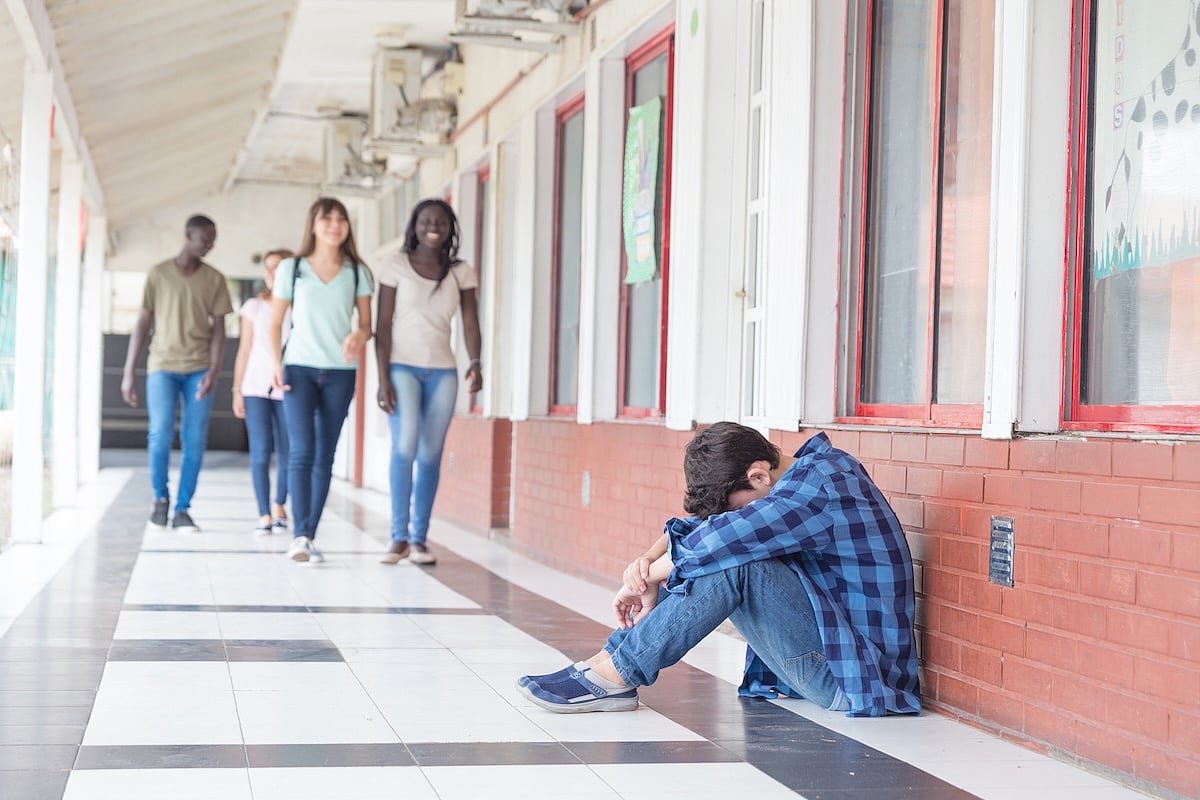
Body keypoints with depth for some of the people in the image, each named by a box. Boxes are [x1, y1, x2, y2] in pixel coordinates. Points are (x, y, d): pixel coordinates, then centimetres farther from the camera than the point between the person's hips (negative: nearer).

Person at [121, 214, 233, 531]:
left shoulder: (214, 279, 7)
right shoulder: (158, 274, 5)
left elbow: (218, 328, 4)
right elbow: (143, 323, 6)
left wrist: (213, 370, -10)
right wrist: (128, 373, 2)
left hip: (199, 368, 1)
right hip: (162, 366, -1)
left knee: (195, 440, -4)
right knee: (161, 433, -14)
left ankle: (182, 509, 4)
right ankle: (160, 496, 9)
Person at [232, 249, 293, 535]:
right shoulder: (253, 307, 7)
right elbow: (244, 351, 9)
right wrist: (236, 391, 5)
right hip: (256, 388, 1)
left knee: (286, 454, 1)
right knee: (260, 452, -7)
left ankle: (279, 505, 25)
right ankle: (264, 514, -2)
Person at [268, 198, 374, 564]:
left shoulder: (357, 273, 7)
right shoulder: (291, 268, 4)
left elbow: (366, 323, 7)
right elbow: (275, 323, 8)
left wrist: (358, 336, -16)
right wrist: (277, 365, -4)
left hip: (340, 373, 2)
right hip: (299, 369, -2)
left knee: (324, 458, 4)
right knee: (302, 451, -14)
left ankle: (309, 538, 9)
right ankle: (299, 535, -19)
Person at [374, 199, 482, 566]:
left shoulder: (461, 272, 8)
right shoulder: (396, 266, 0)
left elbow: (470, 320, -1)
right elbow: (383, 325, -2)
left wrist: (475, 362, -20)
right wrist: (382, 378, -10)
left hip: (442, 371, 3)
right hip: (402, 366, -3)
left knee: (430, 455, 1)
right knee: (405, 446, -18)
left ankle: (419, 539, 8)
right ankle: (399, 536, -11)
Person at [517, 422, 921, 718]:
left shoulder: (822, 486, -21)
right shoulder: (801, 476, 8)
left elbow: (723, 537, -29)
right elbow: (697, 526, 9)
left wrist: (650, 579, -14)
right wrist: (648, 560, -10)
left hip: (855, 673, -10)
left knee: (734, 560, -26)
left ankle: (615, 675, -19)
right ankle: (611, 659, -3)